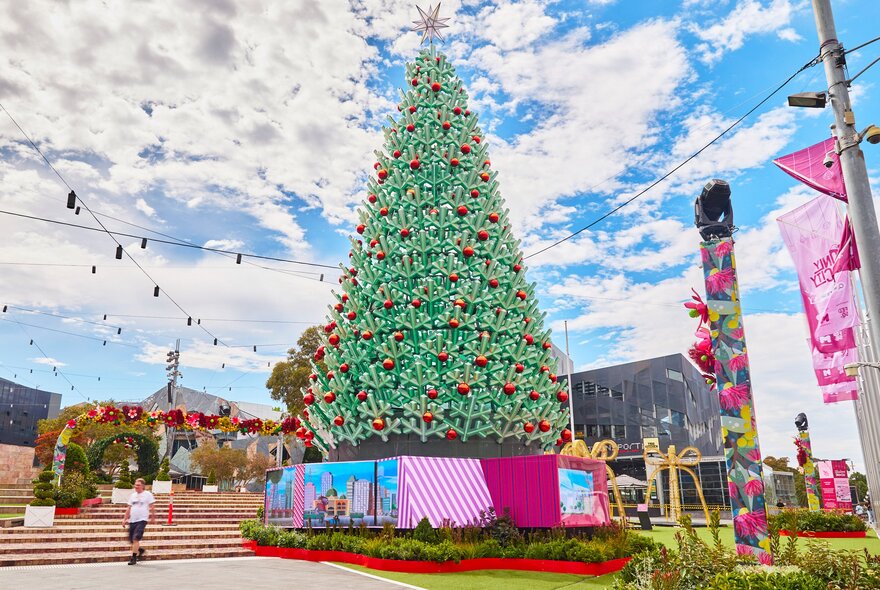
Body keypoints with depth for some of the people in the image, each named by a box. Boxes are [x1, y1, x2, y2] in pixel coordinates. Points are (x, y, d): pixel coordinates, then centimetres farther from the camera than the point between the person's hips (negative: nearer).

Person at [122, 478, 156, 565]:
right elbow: (129, 508, 18)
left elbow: (152, 507, -1)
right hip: (132, 520, 6)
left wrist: (153, 518, -3)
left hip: (142, 520, -6)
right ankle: (140, 550, 34)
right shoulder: (133, 495, 14)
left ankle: (133, 558, -9)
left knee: (136, 539, -15)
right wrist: (125, 519, 12)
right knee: (131, 540, 8)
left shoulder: (148, 494, -2)